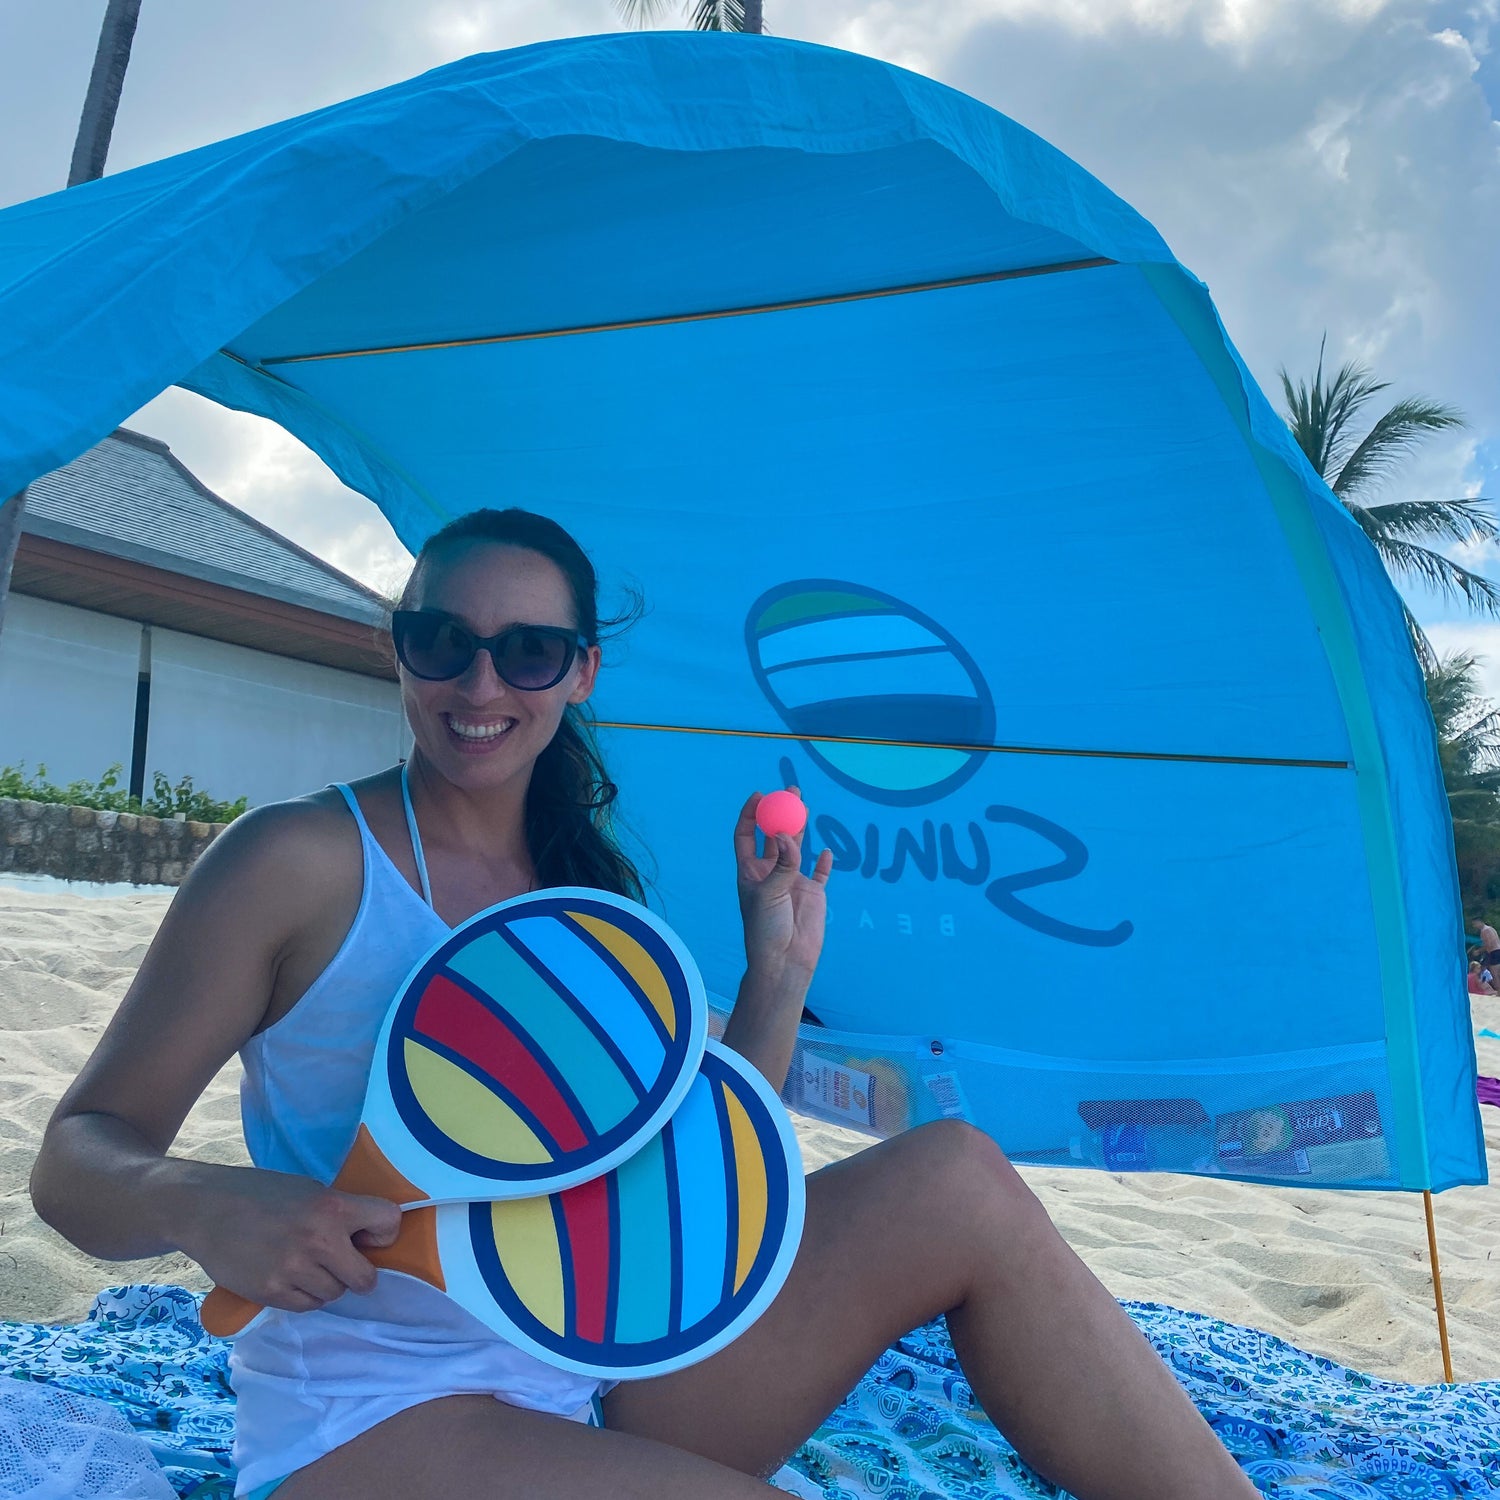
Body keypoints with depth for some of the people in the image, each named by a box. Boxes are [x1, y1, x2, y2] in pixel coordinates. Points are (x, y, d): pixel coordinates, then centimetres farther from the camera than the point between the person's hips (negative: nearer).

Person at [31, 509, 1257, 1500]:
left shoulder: (591, 896, 7)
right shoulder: (297, 862, -9)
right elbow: (78, 1155, -7)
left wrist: (778, 977, -3)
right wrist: (201, 1205, -30)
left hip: (607, 1379, 6)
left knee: (956, 1180, -13)